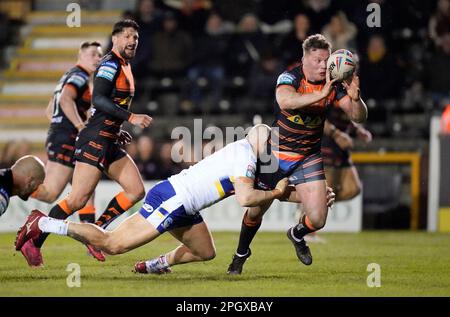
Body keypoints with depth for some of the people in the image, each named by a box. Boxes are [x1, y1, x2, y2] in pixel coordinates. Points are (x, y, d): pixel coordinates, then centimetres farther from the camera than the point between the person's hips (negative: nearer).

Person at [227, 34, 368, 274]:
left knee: (317, 220, -8)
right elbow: (285, 101, -42)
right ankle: (241, 253, 38)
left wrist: (355, 99, -34)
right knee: (256, 210, 8)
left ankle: (297, 235, 29)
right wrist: (320, 94, -53)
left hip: (308, 158, 2)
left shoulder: (332, 85, -9)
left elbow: (358, 117, -12)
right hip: (277, 152, -2)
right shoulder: (290, 77, -20)